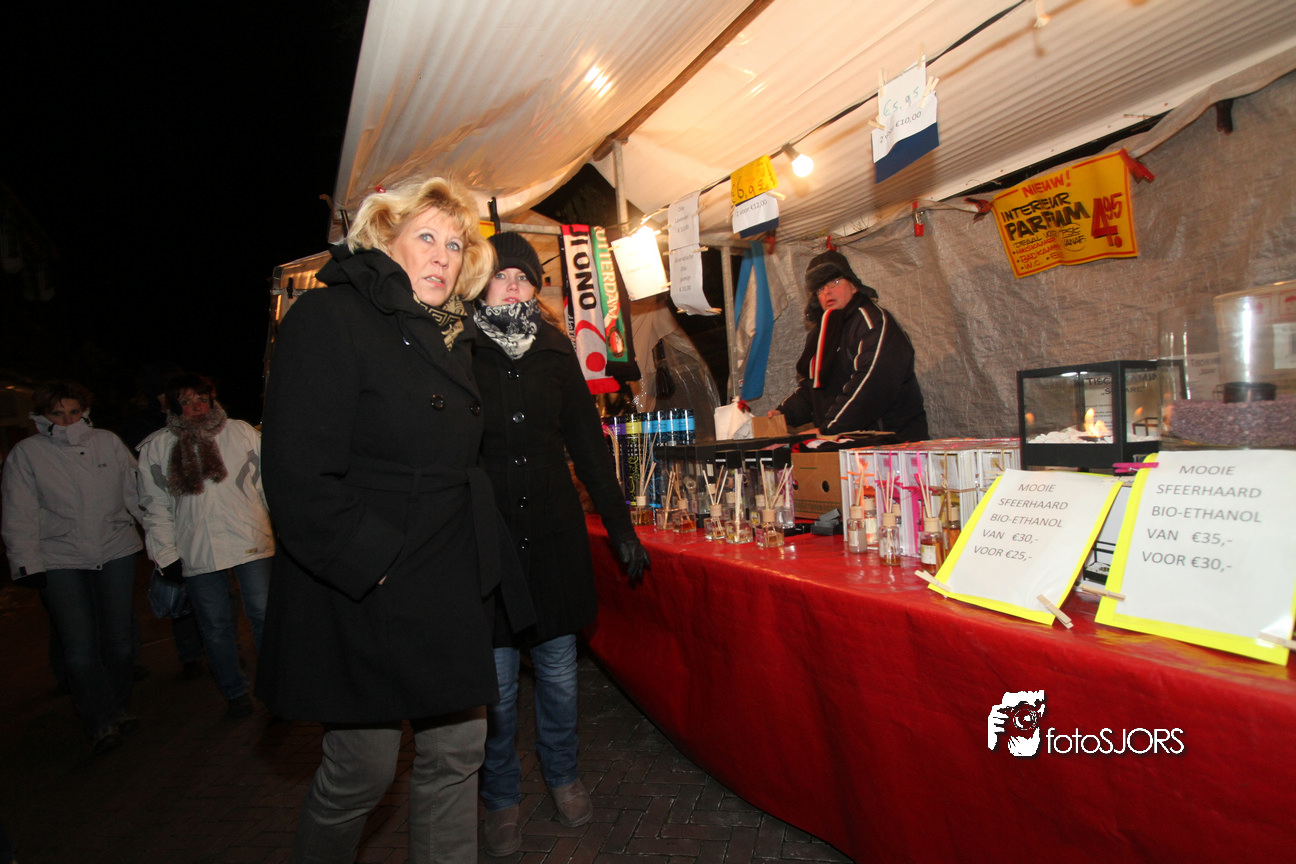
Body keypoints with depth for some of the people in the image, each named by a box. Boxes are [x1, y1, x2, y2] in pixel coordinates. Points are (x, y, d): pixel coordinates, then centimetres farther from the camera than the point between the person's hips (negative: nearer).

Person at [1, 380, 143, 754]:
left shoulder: (109, 443, 5)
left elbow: (138, 493, 10)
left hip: (116, 552, 2)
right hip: (60, 560, -2)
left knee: (119, 637, 8)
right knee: (79, 648, -8)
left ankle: (119, 709, 26)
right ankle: (103, 723, 5)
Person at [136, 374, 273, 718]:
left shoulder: (242, 432, 5)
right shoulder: (155, 448, 7)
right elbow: (156, 507, 8)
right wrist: (165, 555, 3)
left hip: (251, 543, -1)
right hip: (196, 553, 1)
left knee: (264, 614, 2)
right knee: (216, 625, 9)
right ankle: (235, 692, 25)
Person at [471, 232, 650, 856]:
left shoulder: (556, 354, 6)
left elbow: (588, 444, 9)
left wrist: (621, 529, 7)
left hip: (555, 536, 3)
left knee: (558, 670, 12)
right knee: (496, 684, 7)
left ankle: (562, 776, 36)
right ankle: (501, 799, 30)